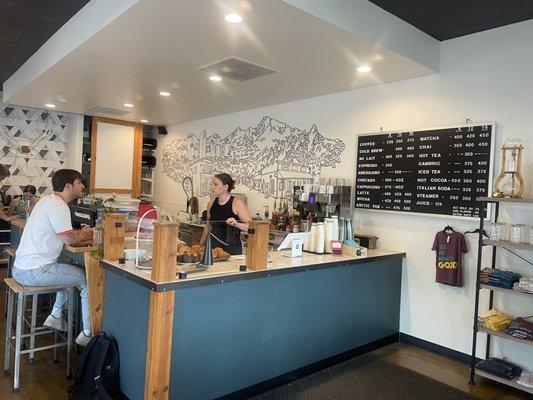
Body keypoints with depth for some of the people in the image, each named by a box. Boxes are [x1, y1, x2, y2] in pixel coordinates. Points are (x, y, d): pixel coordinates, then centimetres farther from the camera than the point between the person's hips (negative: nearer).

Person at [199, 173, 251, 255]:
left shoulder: (237, 203, -9)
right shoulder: (211, 204, 6)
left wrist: (237, 224, -28)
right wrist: (200, 246, 21)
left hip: (232, 249, -4)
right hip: (214, 247, 4)